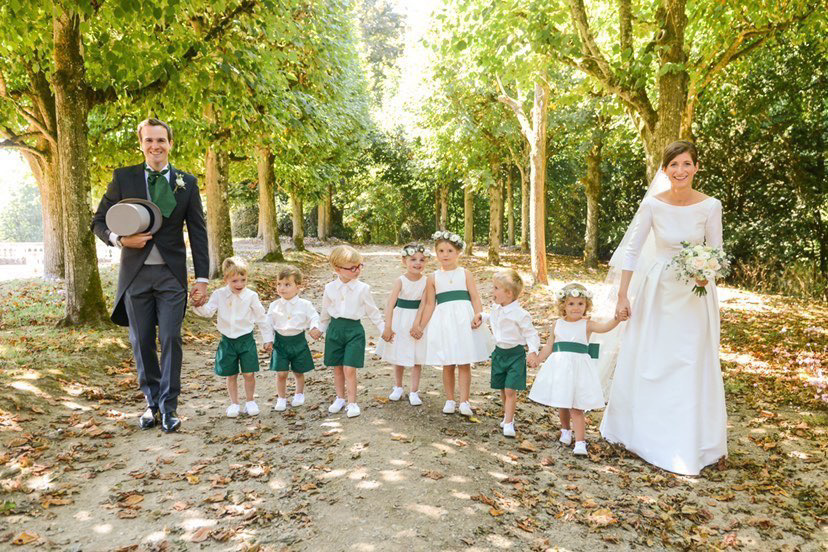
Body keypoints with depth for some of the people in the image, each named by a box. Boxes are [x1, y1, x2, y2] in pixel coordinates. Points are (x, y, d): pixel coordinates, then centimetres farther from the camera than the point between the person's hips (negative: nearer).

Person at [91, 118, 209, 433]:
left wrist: (202, 279, -2)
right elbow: (99, 221, 8)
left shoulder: (187, 182, 3)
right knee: (141, 342, 8)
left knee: (171, 339, -3)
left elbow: (198, 233, 3)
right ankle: (152, 403, 23)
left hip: (171, 273, -1)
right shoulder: (123, 177, 3)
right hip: (135, 273, 1)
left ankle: (168, 407, 9)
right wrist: (120, 239, -14)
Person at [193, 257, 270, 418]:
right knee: (231, 375, 9)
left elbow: (261, 318, 1)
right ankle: (234, 404, 24)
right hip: (227, 340, 1)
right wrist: (199, 305, -30)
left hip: (246, 339, -1)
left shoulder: (251, 296, -6)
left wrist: (268, 337, 4)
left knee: (249, 374, 0)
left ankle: (250, 402, 19)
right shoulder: (219, 295, -3)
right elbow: (208, 312, -9)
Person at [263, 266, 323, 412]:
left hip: (298, 341, 0)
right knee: (281, 373, -4)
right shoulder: (274, 306, -1)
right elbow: (269, 324, 5)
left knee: (298, 372, 13)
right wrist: (268, 341, 0)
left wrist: (315, 328, -25)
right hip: (280, 341, 0)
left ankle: (299, 394, 37)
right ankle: (281, 398, 15)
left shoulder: (305, 305, -7)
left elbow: (314, 318, -4)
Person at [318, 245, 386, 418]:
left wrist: (383, 329, 5)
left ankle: (352, 402, 10)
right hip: (335, 328, 3)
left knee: (349, 369, -5)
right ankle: (340, 398, 31)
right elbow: (325, 312, 14)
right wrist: (320, 329, 21)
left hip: (354, 329, -2)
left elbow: (372, 312, 4)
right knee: (337, 368, 13)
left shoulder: (362, 288, -6)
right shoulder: (330, 288, -1)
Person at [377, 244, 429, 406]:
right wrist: (388, 327, -21)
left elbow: (423, 305, -13)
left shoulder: (426, 281, -8)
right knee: (399, 357, 14)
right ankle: (398, 387, 33)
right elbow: (390, 304, -16)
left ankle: (414, 392, 17)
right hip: (400, 321, 0)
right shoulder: (400, 281, -13)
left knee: (417, 359, 5)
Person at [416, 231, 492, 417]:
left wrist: (478, 314, -19)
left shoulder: (465, 274, 4)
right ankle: (450, 400, 20)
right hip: (444, 321, 1)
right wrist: (420, 326, 5)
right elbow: (430, 305, 8)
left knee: (464, 364, 1)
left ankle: (464, 402, 7)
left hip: (464, 320, -1)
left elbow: (475, 297, -2)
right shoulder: (433, 278, 6)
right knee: (447, 365, 7)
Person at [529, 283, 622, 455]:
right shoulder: (557, 325, 5)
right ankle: (566, 430, 41)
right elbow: (549, 346, 13)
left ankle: (580, 442, 0)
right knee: (561, 405, 16)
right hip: (559, 368, 3)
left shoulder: (586, 325, -4)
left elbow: (604, 327, -22)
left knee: (576, 408, -4)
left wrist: (617, 318, -39)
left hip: (578, 369, -3)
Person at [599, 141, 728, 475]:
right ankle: (643, 434, 30)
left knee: (691, 368, 6)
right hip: (657, 291, 0)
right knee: (647, 364, 9)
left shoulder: (710, 206, -9)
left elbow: (716, 252, 2)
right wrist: (623, 296, -5)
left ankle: (688, 443, 24)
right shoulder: (653, 204, -9)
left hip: (695, 295, 0)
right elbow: (632, 250, -3)